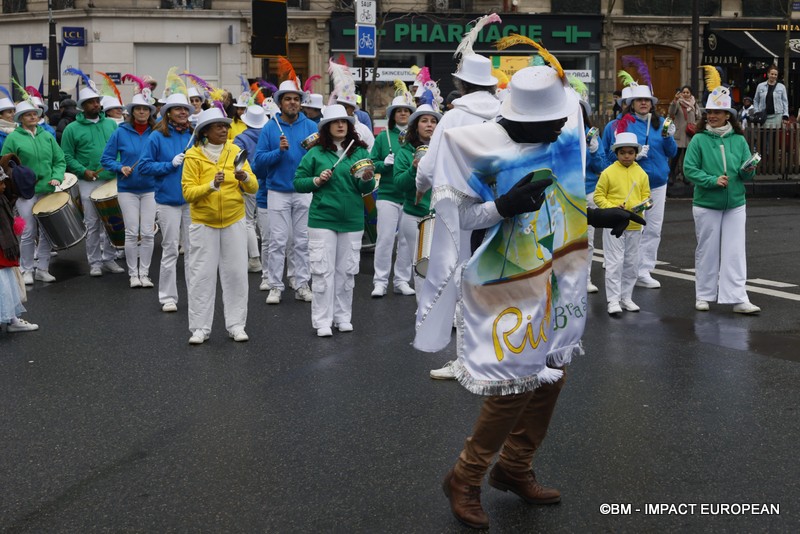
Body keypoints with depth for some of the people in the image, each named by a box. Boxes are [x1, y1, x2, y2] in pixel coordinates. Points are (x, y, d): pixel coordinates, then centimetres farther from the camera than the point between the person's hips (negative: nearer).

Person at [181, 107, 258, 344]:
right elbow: (188, 192, -11)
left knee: (236, 273, 3)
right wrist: (211, 185, -26)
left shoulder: (235, 151, 3)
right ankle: (200, 327, 8)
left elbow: (253, 188, 0)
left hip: (234, 222, 2)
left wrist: (245, 178, -22)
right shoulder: (193, 156, -4)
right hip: (203, 223, -2)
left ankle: (236, 324, 14)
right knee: (202, 275, 0)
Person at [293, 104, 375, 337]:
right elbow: (298, 182, 4)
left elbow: (367, 188, 4)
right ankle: (322, 321, 5)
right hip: (322, 219, -2)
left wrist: (366, 179, -17)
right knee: (323, 270, -2)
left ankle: (343, 317, 21)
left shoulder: (360, 152, 5)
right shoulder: (316, 153, 1)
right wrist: (317, 180, -12)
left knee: (346, 270, 9)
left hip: (352, 221, 2)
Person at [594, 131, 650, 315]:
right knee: (615, 262, -6)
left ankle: (626, 297, 22)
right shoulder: (608, 172, -5)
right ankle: (613, 300, -1)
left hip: (634, 225, 4)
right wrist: (612, 208, -17)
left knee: (631, 263, 11)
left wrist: (642, 205, -12)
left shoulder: (641, 174, 5)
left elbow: (646, 195, 10)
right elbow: (598, 196, -2)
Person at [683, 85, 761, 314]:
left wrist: (748, 171, -18)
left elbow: (746, 174, 5)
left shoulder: (739, 140, 5)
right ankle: (704, 295, 20)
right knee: (707, 251, 7)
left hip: (736, 204, 2)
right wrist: (713, 180, -20)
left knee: (735, 252, -2)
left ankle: (738, 299, -1)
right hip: (706, 204, -2)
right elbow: (690, 169, -9)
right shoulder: (699, 140, -3)